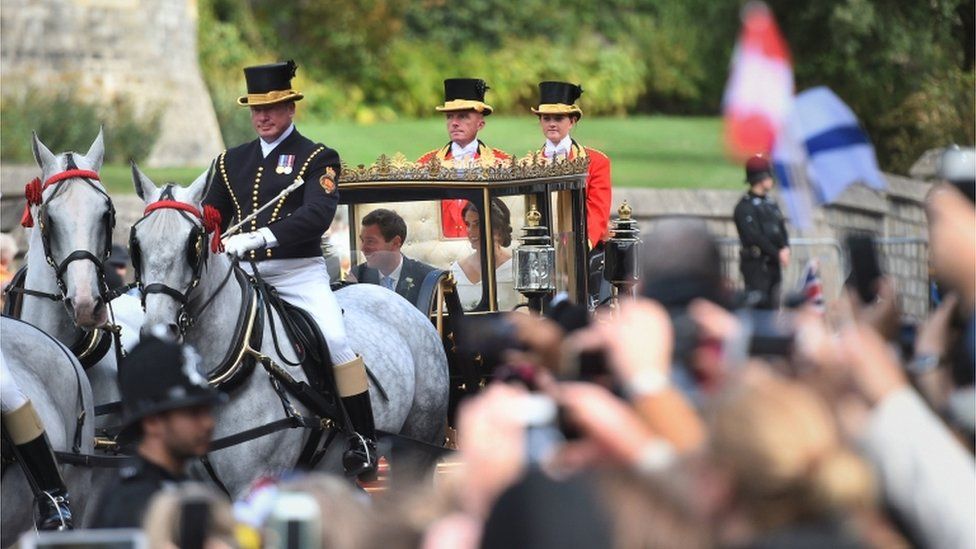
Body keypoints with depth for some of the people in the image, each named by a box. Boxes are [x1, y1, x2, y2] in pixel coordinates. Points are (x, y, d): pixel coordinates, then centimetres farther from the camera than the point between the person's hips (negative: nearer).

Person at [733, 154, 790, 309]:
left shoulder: (770, 204, 16)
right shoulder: (745, 206, -10)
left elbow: (782, 228, 13)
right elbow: (754, 237, -17)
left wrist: (785, 248, -8)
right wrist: (777, 253, -17)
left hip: (773, 263, 8)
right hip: (756, 263, -8)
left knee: (771, 305, 9)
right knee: (756, 302, -11)